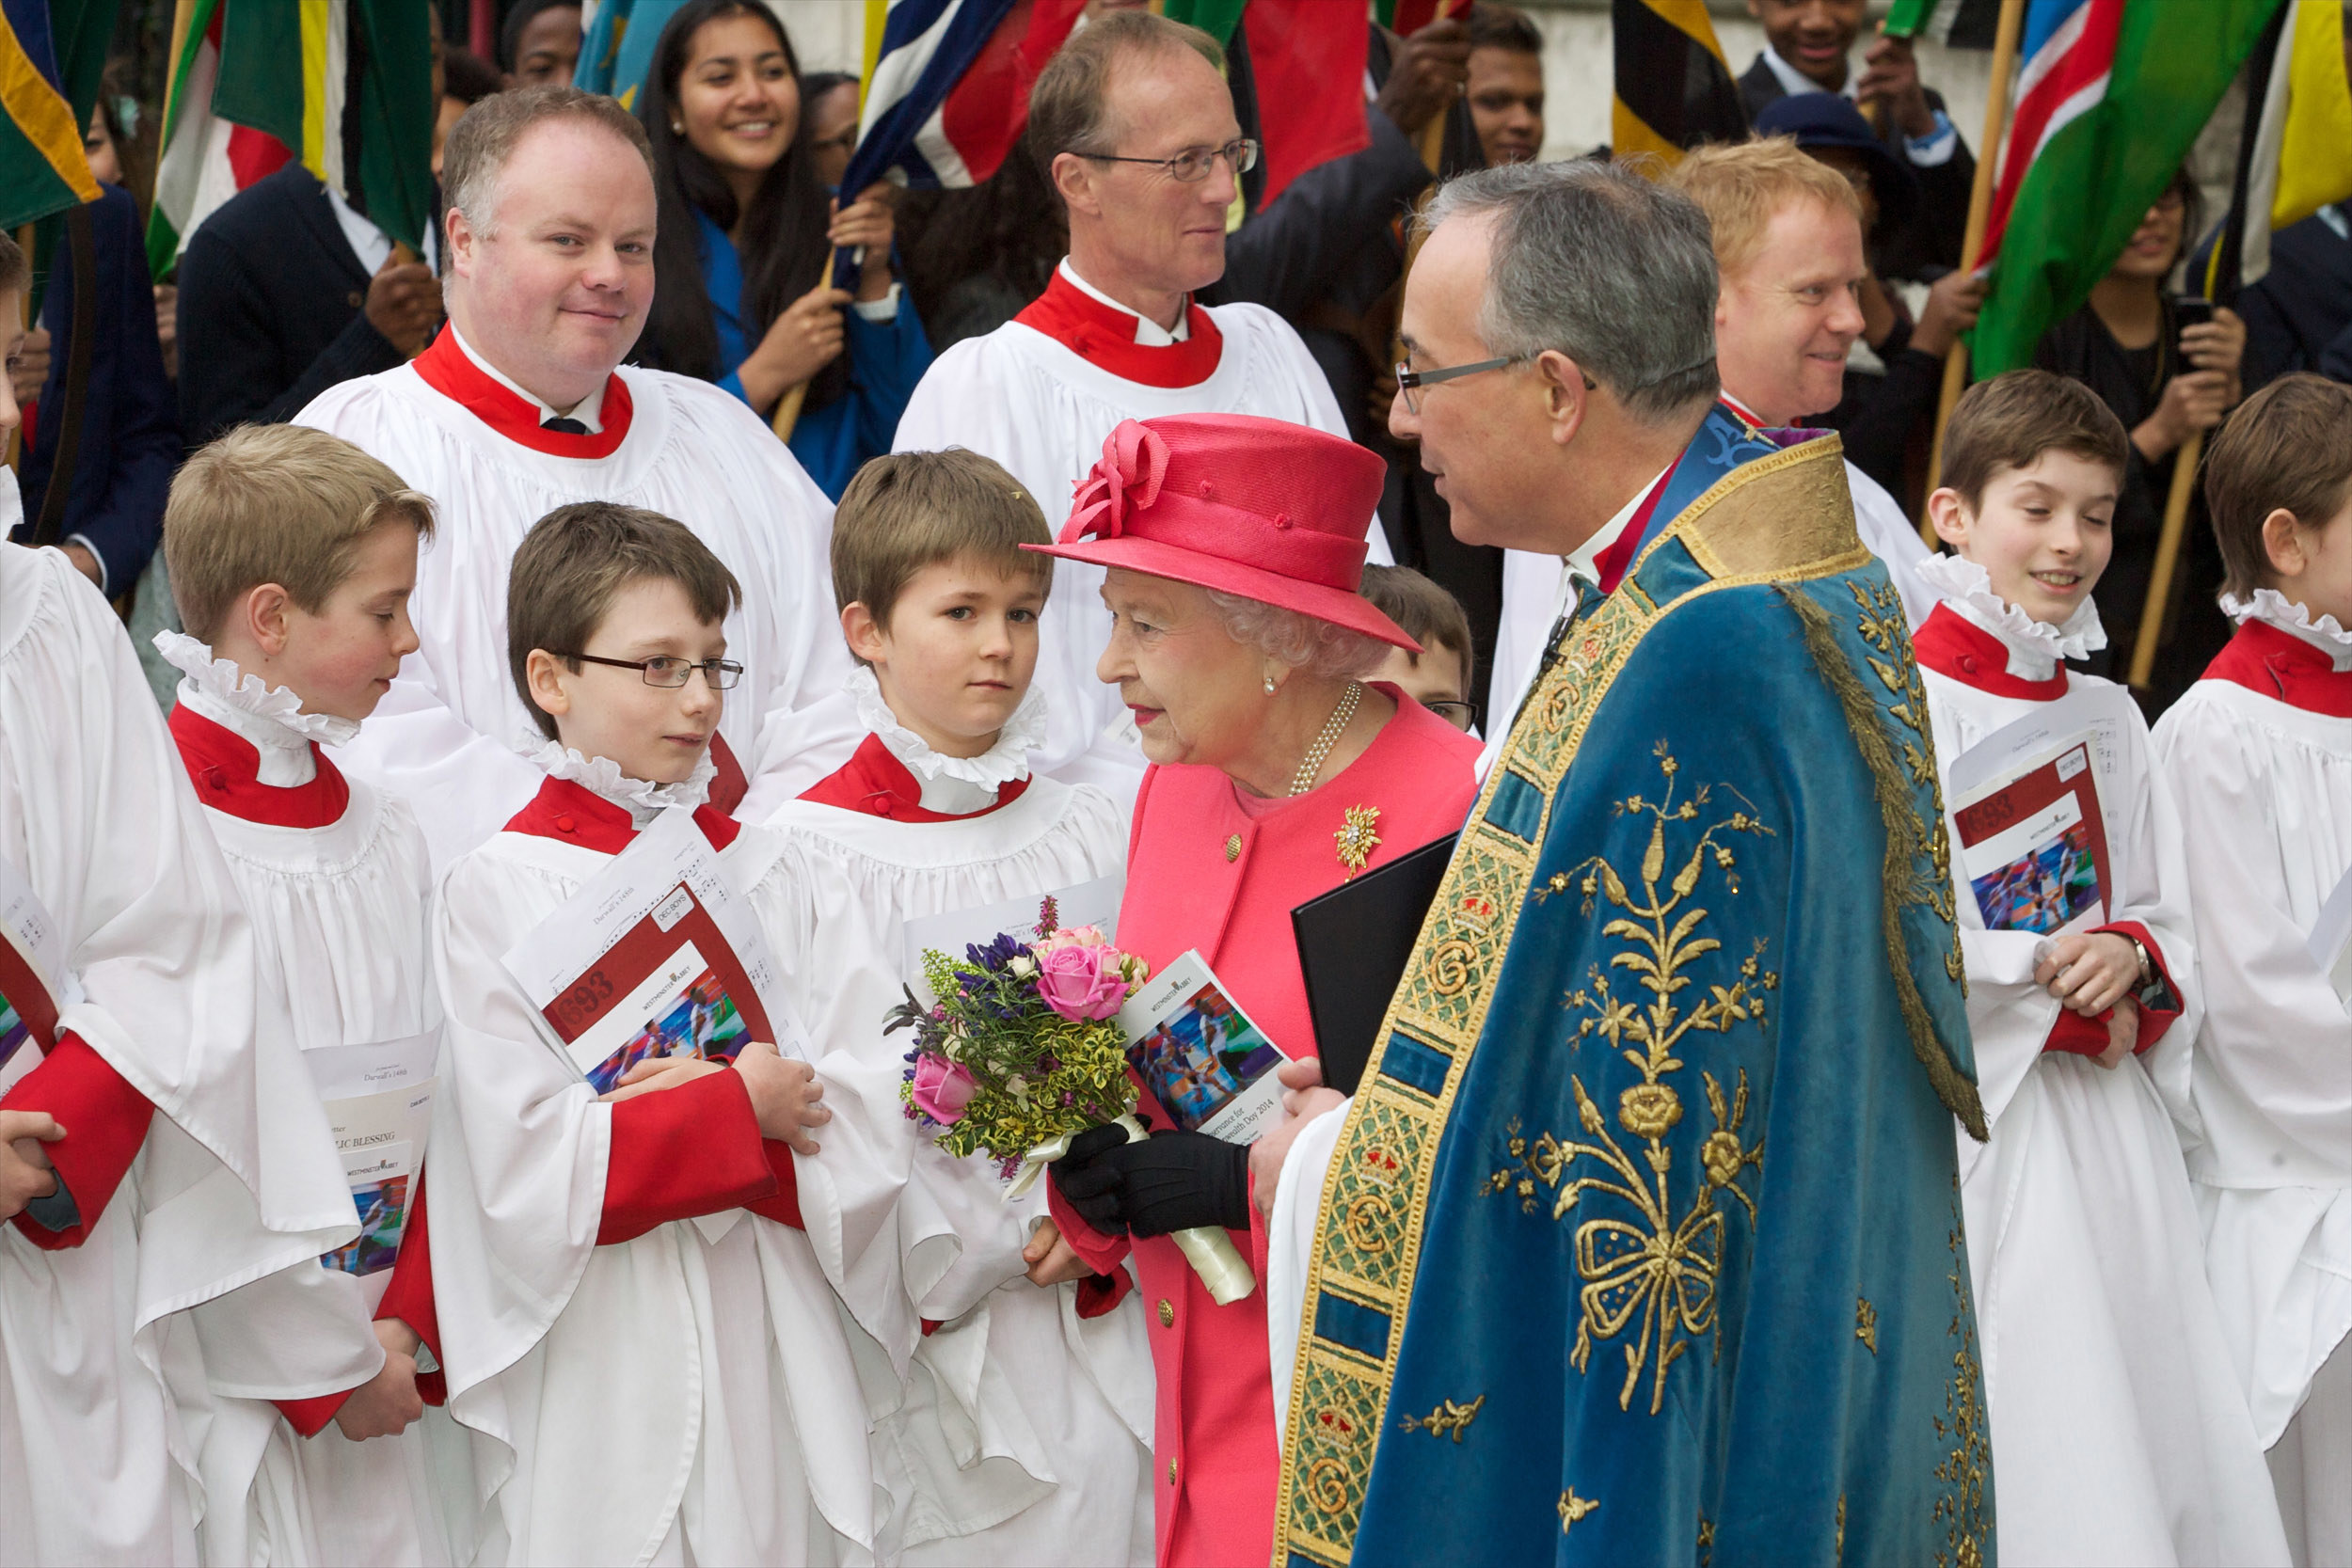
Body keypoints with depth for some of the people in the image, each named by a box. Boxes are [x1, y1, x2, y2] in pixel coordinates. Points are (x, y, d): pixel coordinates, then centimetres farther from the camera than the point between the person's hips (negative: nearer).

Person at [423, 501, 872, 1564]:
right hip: (601, 1360, -4)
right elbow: (532, 1175, -13)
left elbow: (844, 1134, 4)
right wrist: (735, 1109, -11)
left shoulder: (749, 866, 11)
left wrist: (675, 1111, -12)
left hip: (769, 1349, 4)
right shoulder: (499, 888, -4)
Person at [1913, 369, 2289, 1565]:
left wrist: (2132, 963, -8)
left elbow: (2173, 925, 15)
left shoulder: (2108, 718, 14)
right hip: (1967, 1125, -6)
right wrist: (2047, 978, -12)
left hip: (2111, 1128, 6)